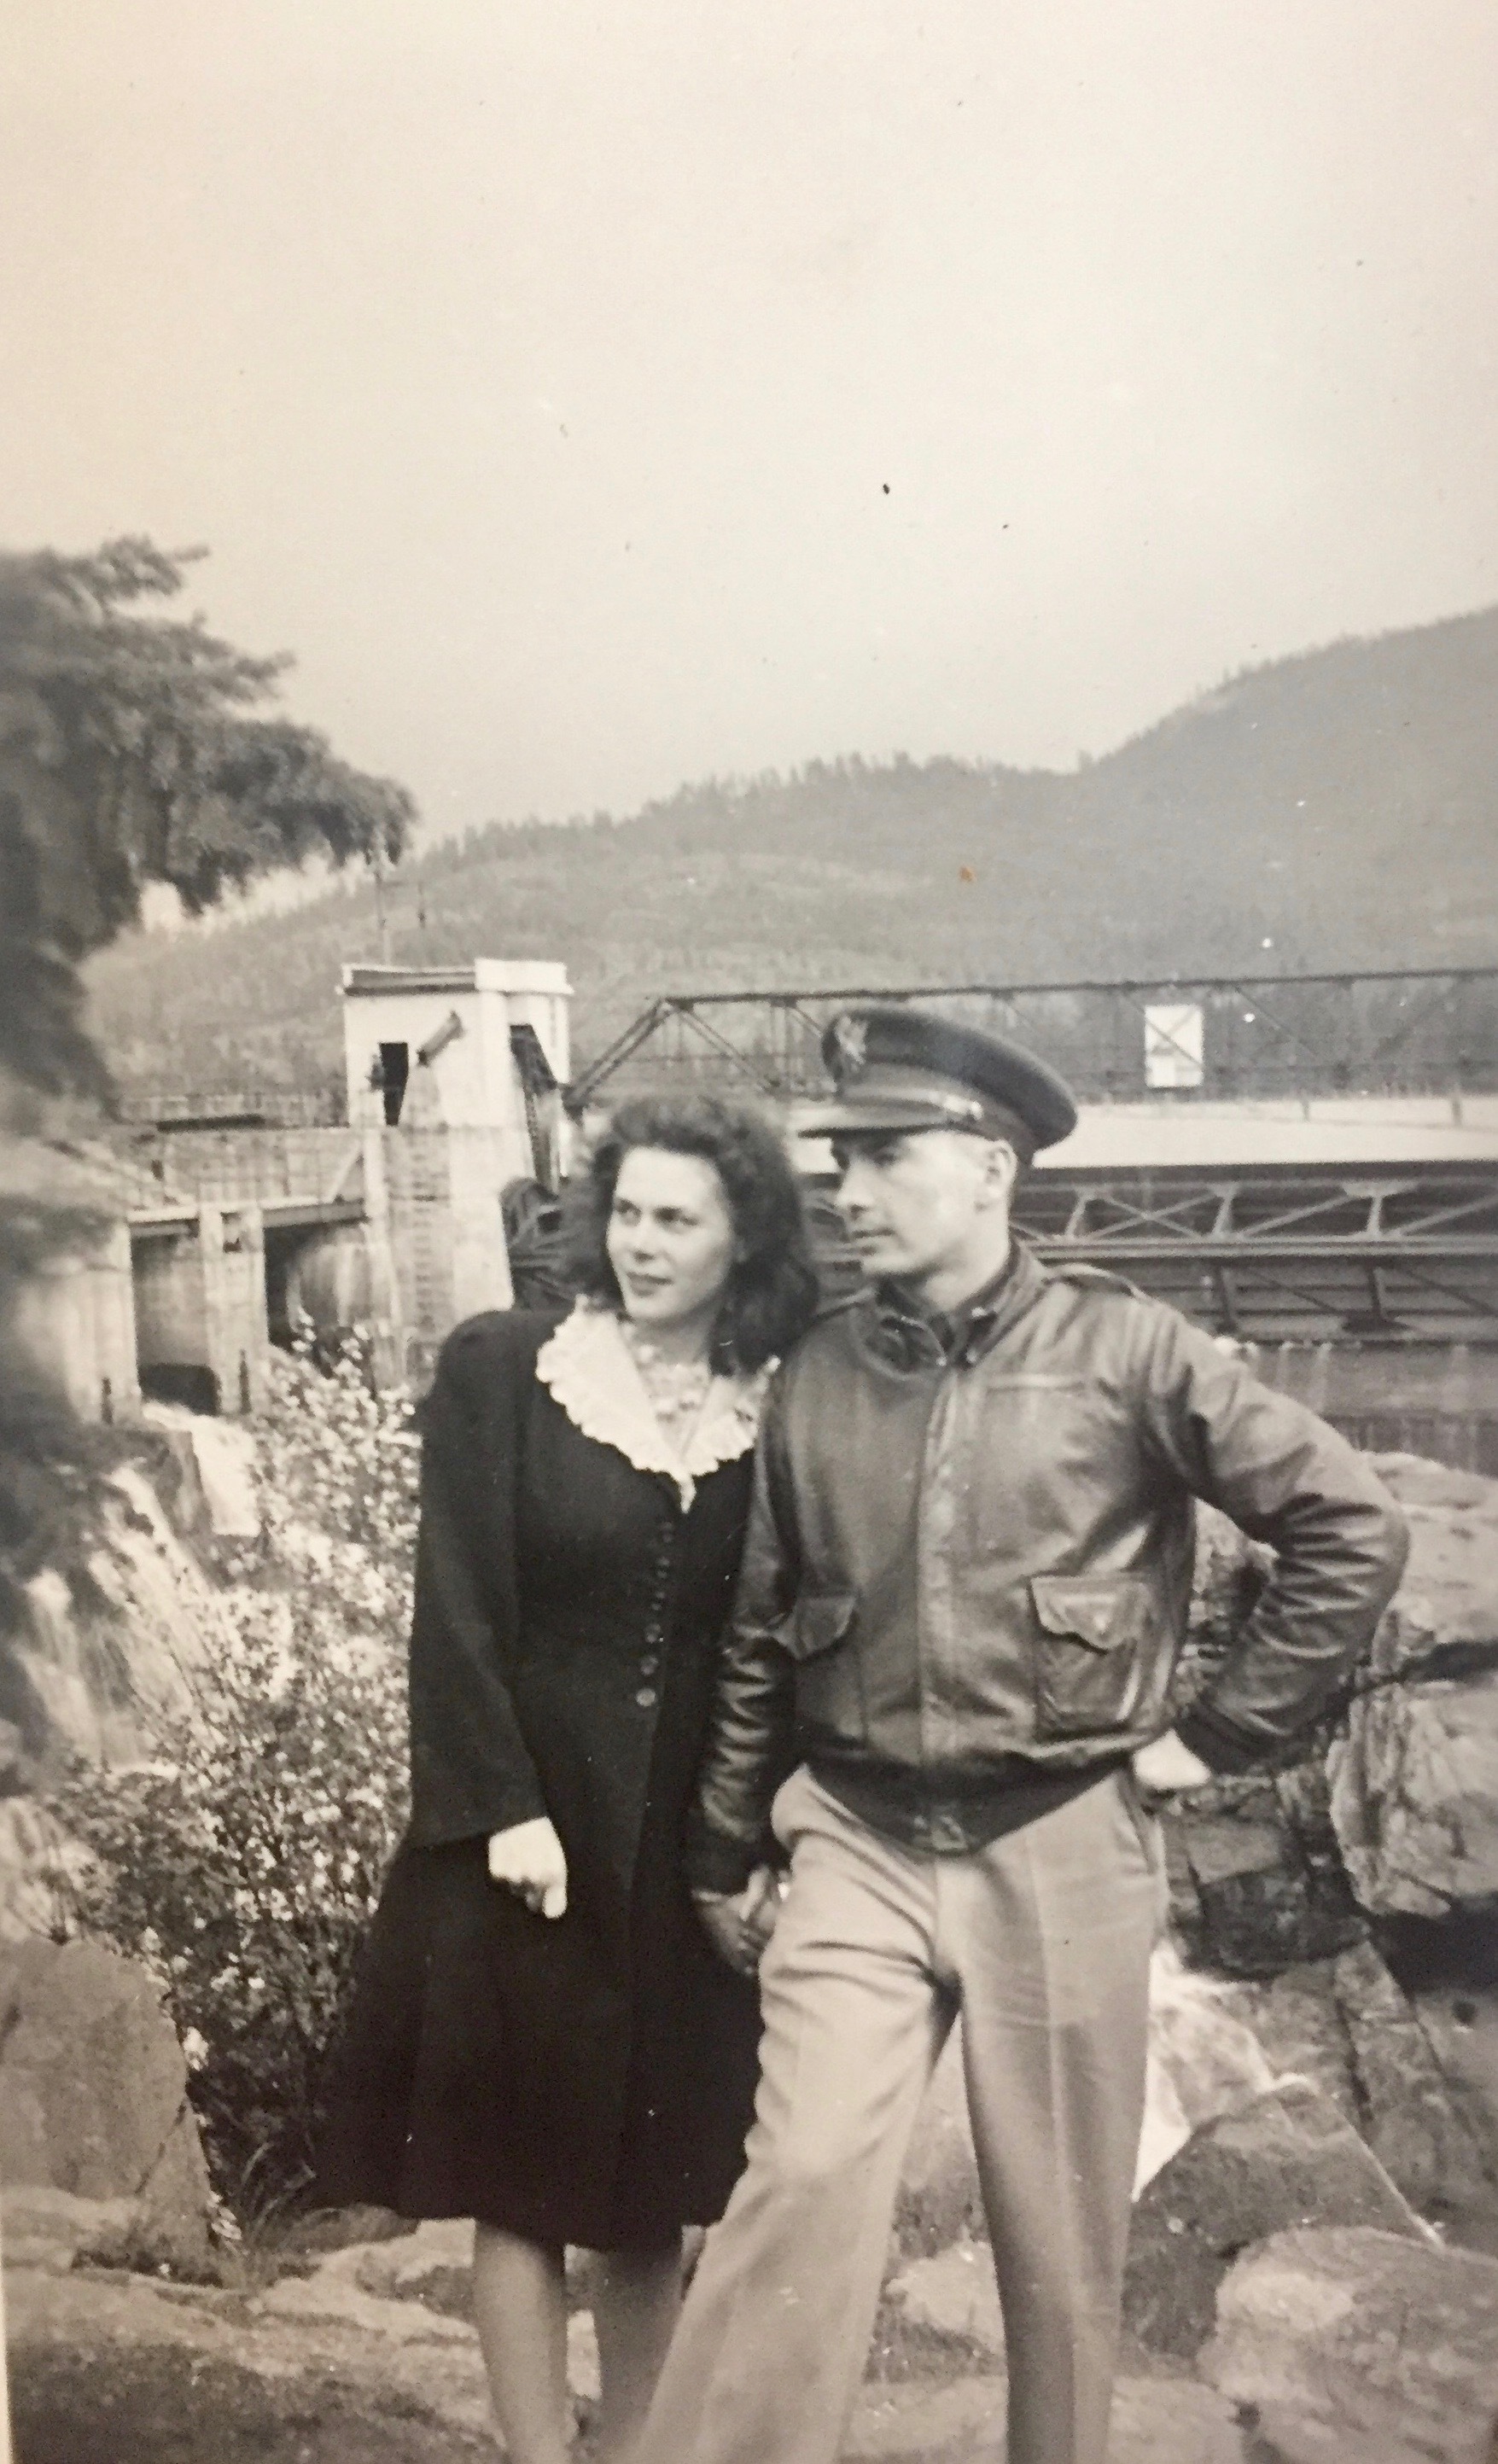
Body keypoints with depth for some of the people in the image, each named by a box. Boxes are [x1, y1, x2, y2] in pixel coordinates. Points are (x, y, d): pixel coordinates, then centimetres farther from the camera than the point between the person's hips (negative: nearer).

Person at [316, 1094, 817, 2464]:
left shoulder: (780, 1408, 0)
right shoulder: (502, 1367, -5)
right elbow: (456, 1611, -8)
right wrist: (503, 1807, -15)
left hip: (694, 1830, 2)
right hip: (531, 1814, -2)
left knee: (657, 2176, 14)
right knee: (522, 2168, 6)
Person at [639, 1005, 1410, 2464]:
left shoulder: (1123, 1350, -9)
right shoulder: (815, 1377, 1)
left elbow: (1351, 1528, -5)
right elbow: (759, 1638, 10)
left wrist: (1219, 1732, -4)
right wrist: (722, 1852, 15)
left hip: (1061, 1847, -1)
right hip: (858, 1846, 2)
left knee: (1060, 2231, 13)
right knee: (803, 2179, -11)